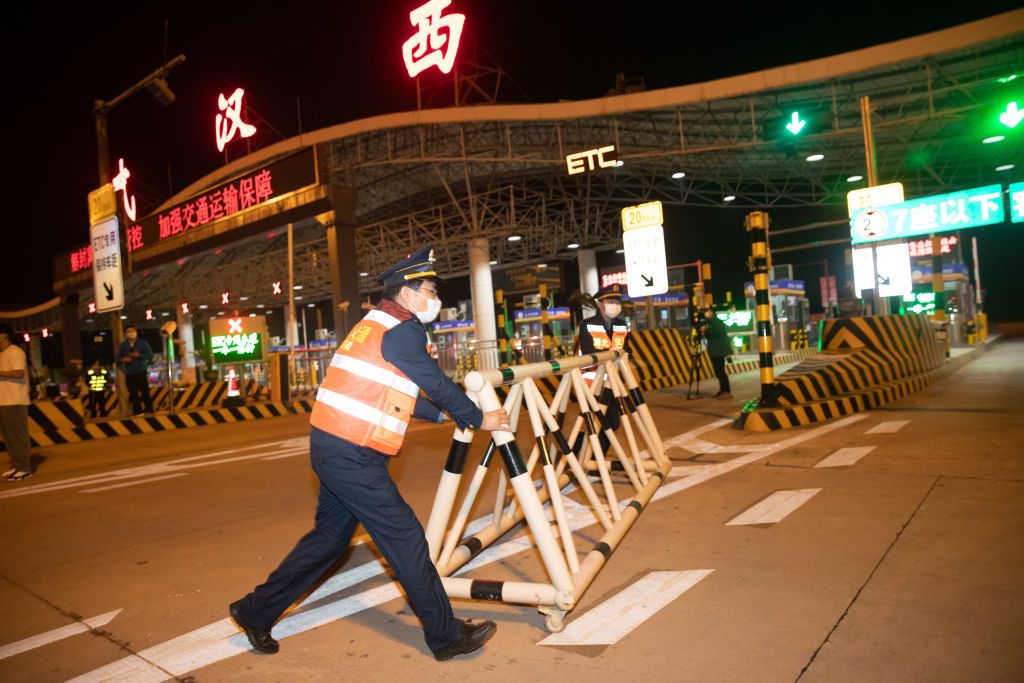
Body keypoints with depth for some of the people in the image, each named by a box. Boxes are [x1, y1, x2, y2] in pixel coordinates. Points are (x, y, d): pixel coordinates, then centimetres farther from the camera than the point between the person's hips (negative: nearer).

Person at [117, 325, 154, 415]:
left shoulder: (143, 343, 2)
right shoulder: (122, 345, 9)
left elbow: (150, 355, -6)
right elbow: (117, 357, 7)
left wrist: (139, 355, -17)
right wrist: (123, 359, -14)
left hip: (141, 373, -3)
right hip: (129, 374, 3)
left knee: (145, 393, -3)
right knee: (133, 394, 3)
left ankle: (149, 411, 4)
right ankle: (137, 412, 9)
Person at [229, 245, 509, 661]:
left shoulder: (377, 325, 17)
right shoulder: (401, 329, -12)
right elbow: (437, 384, -7)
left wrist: (443, 414, 22)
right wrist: (478, 419, 6)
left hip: (335, 449, 10)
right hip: (353, 456, -10)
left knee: (330, 537, 20)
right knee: (405, 538, -2)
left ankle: (256, 611, 31)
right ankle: (446, 635, 10)